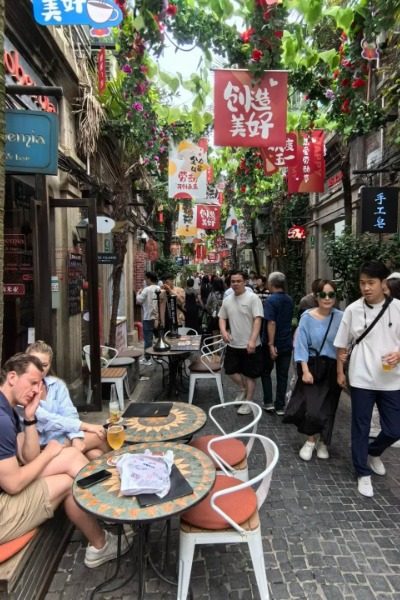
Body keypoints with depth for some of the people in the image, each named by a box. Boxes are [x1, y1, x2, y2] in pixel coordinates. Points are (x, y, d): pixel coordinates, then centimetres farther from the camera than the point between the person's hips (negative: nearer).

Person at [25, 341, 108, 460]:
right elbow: (44, 420, -20)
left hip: (64, 436, 5)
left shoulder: (57, 384, 4)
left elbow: (69, 414, -3)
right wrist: (84, 425, -22)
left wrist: (76, 438, -23)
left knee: (95, 455, -22)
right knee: (99, 435, -14)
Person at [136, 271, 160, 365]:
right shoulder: (159, 289, 5)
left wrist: (138, 293, 4)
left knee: (148, 338, -1)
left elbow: (138, 300, -14)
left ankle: (147, 359, 4)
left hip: (148, 317, -6)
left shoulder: (147, 289, -14)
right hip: (158, 317, 6)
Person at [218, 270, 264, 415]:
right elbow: (222, 318, 16)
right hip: (233, 344, 6)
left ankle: (248, 402, 22)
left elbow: (258, 320, -18)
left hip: (250, 345, -6)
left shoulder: (253, 298, -13)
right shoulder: (227, 300, 6)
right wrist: (223, 331, -5)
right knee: (231, 370, 13)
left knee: (250, 374, 6)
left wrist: (252, 340, -27)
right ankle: (243, 389, 40)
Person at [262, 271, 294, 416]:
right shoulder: (289, 300, 6)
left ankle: (268, 403, 12)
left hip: (272, 344, -5)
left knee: (266, 373, 14)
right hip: (286, 343, 5)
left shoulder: (271, 300, -15)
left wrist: (271, 344, -23)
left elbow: (271, 323, -23)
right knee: (282, 375, 10)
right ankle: (280, 406, 15)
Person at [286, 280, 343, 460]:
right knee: (311, 407, -7)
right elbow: (301, 345, -9)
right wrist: (305, 370, -14)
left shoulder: (340, 317, -7)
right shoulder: (307, 317, -9)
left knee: (327, 408, 12)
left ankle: (323, 442, 36)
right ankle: (311, 440, 21)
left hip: (332, 368, 2)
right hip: (312, 366, -1)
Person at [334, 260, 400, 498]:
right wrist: (340, 372, 8)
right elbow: (342, 344, 4)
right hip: (361, 379, -1)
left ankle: (373, 452, 41)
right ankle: (364, 473, 28)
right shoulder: (353, 309, -5)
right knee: (361, 428, 9)